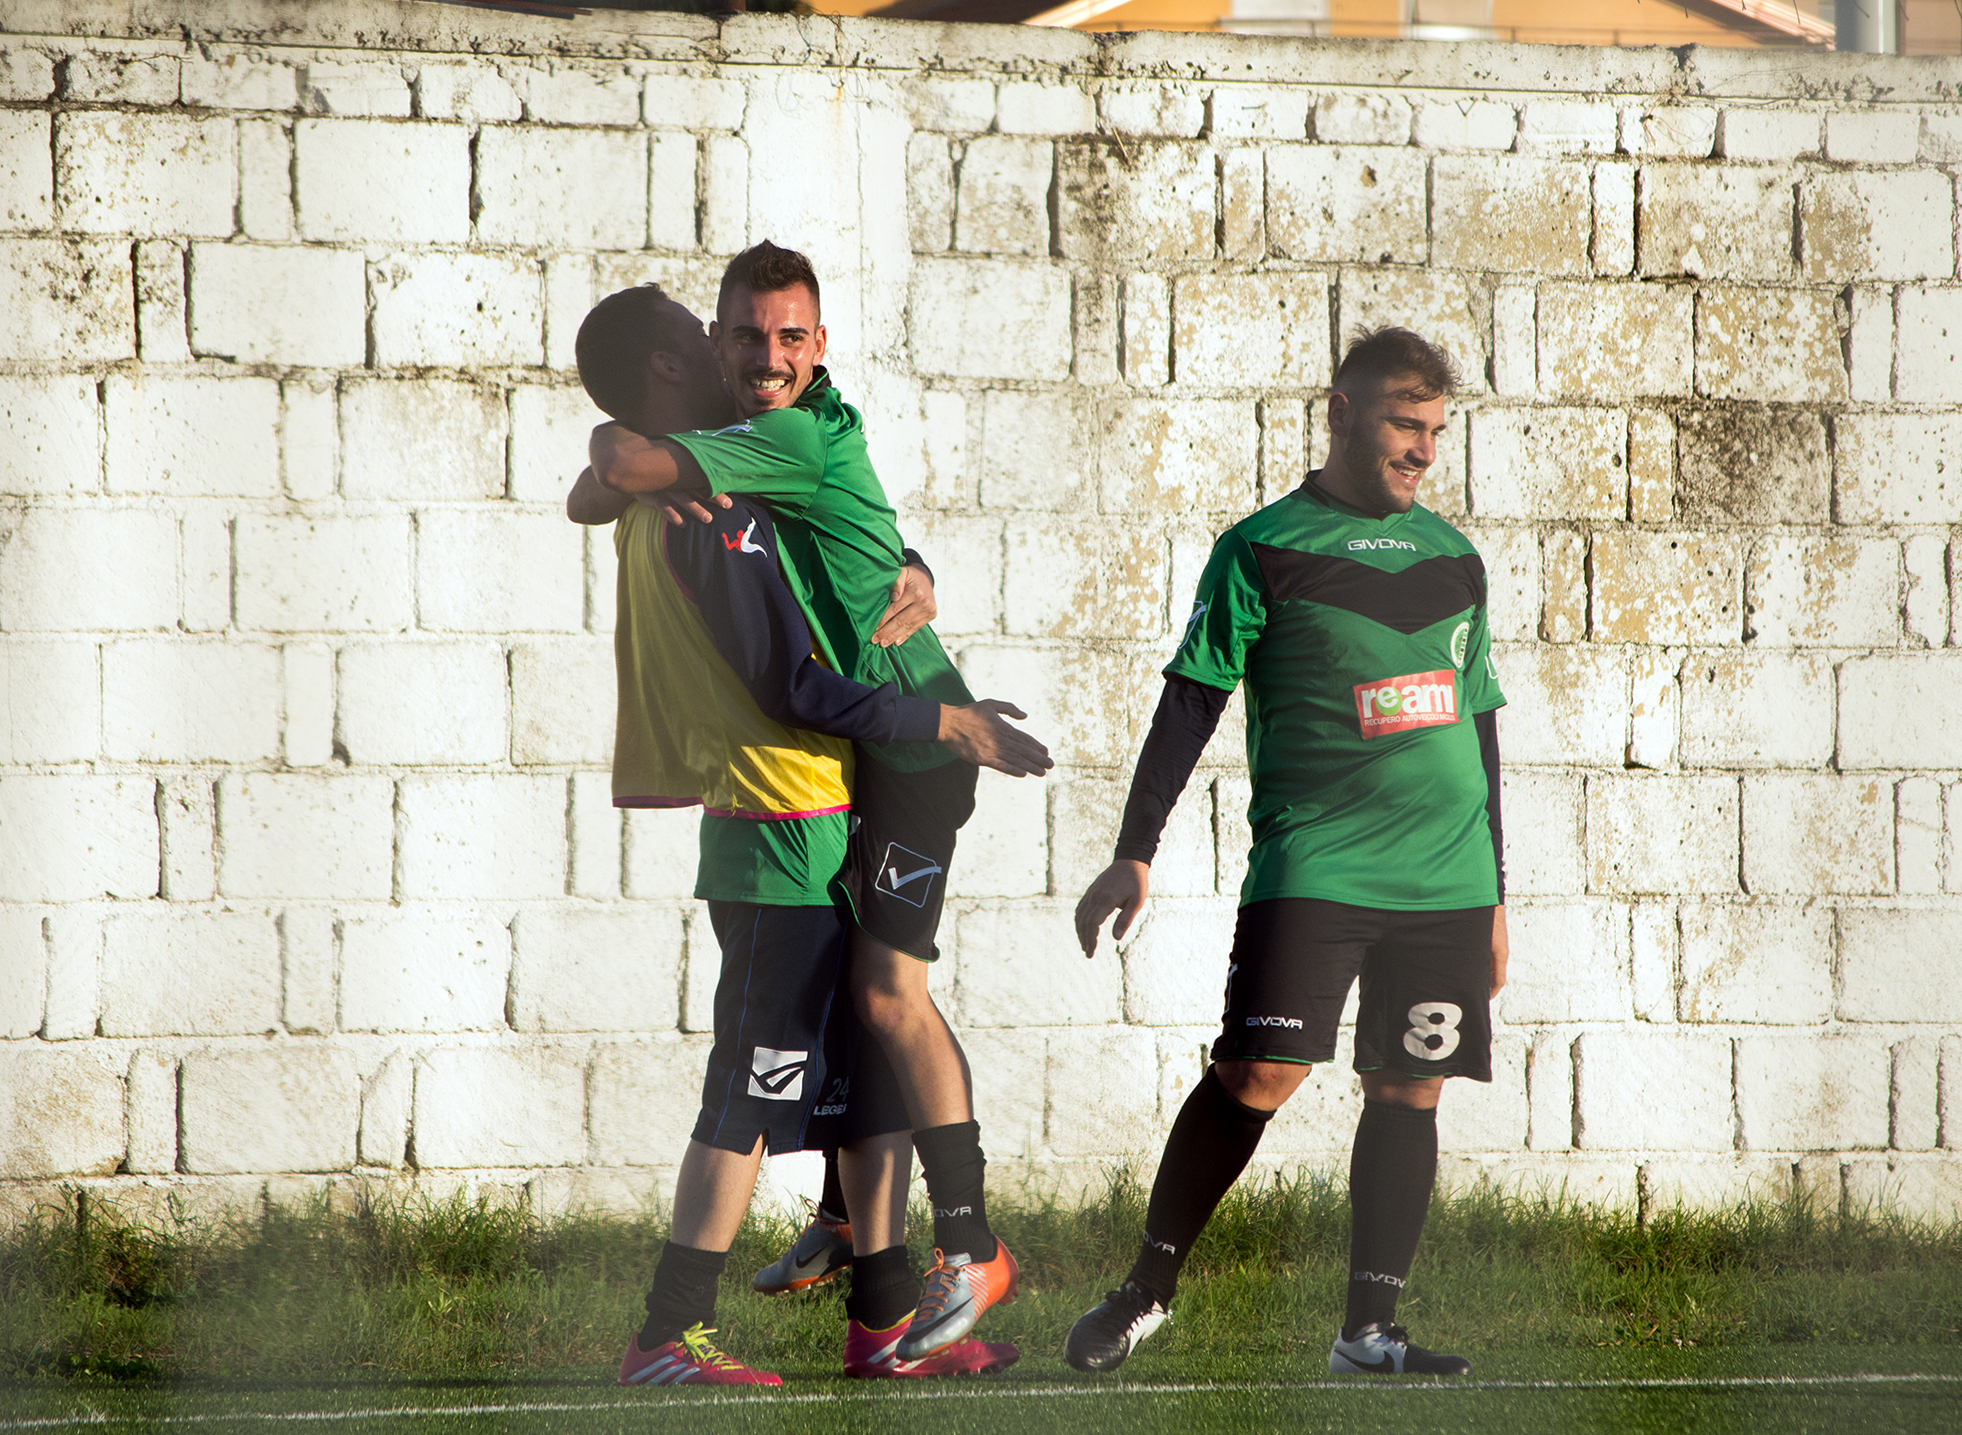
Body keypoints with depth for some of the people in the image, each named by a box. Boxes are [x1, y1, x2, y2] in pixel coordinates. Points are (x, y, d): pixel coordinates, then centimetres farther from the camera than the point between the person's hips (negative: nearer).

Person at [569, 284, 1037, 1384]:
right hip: (788, 830, -10)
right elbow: (796, 690, -19)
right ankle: (669, 1337, -5)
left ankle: (884, 1328, 13)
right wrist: (949, 724, -11)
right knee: (752, 1098, -7)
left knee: (882, 1085, 11)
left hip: (815, 835, 10)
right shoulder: (716, 508, -17)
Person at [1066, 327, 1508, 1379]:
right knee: (1261, 1069, -15)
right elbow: (1191, 702, 1)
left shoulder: (1451, 557, 16)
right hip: (1311, 862, -5)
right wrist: (1134, 853, -5)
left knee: (1409, 1086, 2)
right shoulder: (1264, 550, 2)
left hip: (1447, 880, 5)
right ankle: (1147, 1290, -1)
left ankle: (1368, 1332, 7)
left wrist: (1492, 895, 21)